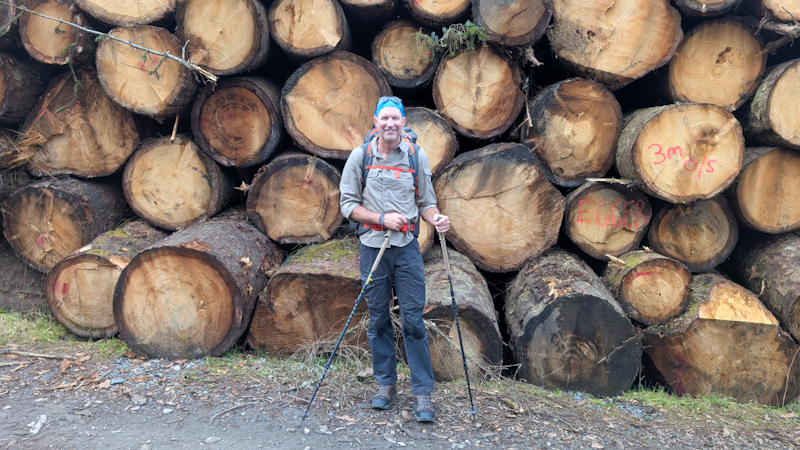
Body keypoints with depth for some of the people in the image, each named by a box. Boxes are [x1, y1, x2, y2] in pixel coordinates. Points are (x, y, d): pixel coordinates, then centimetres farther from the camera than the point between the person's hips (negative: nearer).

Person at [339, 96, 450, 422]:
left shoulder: (417, 156, 5)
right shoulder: (359, 156, 2)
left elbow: (426, 201, 8)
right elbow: (348, 203, 2)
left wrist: (436, 218, -14)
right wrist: (382, 218, -12)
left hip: (407, 248, 0)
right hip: (372, 246, 1)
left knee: (413, 319, -2)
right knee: (378, 319, 9)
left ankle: (422, 393, 7)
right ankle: (386, 384, 25)